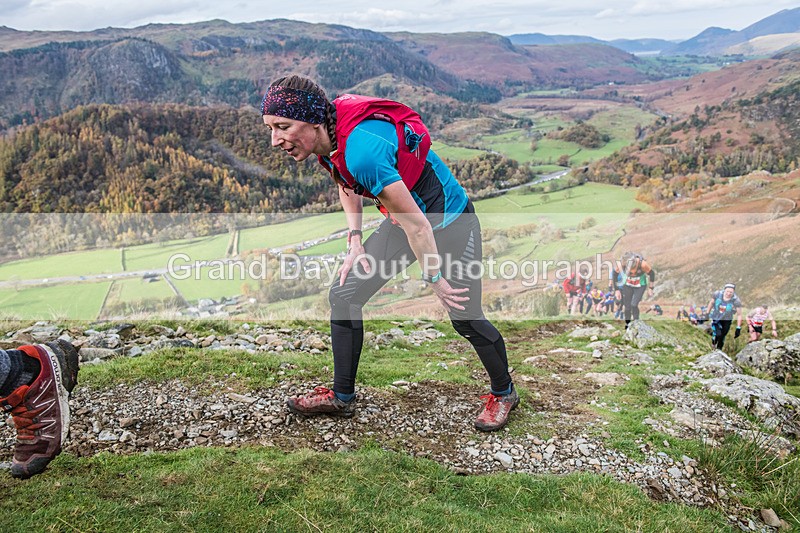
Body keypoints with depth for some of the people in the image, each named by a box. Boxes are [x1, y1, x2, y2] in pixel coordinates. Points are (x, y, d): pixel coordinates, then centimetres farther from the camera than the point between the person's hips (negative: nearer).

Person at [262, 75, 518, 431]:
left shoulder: (362, 150, -37)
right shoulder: (328, 135, -10)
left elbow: (417, 225, -30)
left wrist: (435, 279, -17)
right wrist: (355, 241, 3)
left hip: (450, 222, -8)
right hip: (403, 220, 8)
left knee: (465, 318, 1)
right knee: (343, 295, 4)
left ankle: (503, 393, 30)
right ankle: (342, 397, 20)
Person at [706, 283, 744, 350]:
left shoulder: (736, 301, -25)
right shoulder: (717, 294, -22)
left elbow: (739, 315, -16)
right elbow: (711, 303, 1)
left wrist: (738, 328, -17)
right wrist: (708, 313, 9)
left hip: (727, 320, 0)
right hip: (716, 318, 0)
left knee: (722, 337, 5)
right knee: (718, 334, -20)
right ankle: (713, 342, 15)